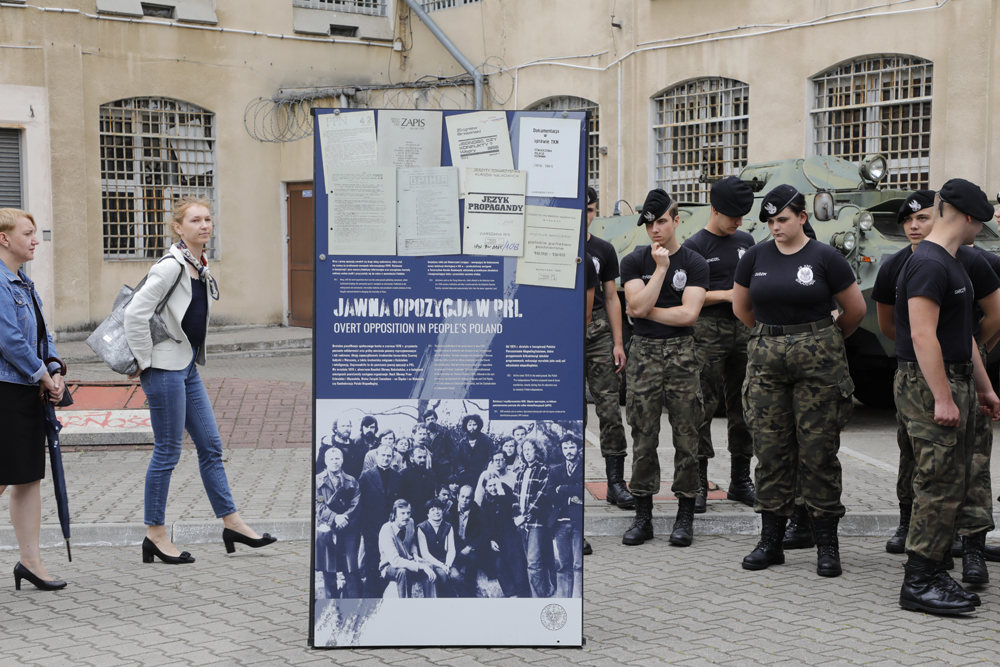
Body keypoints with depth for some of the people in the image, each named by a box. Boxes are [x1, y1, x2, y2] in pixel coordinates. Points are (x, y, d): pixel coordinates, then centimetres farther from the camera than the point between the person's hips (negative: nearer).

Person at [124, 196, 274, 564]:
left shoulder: (200, 266, 10)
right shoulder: (171, 266, -17)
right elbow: (135, 314, -21)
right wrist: (144, 361, -16)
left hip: (188, 366, 9)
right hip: (164, 368, -9)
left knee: (211, 446, 11)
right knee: (167, 451, -1)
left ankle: (232, 523, 18)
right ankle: (155, 535, 10)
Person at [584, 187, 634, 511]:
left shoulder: (604, 250, 12)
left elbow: (611, 298, 12)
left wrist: (618, 343, 5)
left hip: (598, 332, 2)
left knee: (609, 407, -5)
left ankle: (616, 482, -2)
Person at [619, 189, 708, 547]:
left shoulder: (694, 263, 2)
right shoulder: (634, 261, 6)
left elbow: (688, 313, -9)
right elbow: (638, 305, -9)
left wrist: (647, 311, -4)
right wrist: (660, 268, -10)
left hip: (681, 354, -1)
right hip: (643, 353, 1)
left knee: (686, 437, 1)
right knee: (643, 438, 3)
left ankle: (685, 515, 10)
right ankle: (643, 515, 11)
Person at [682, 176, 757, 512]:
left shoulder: (746, 241, 15)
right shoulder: (695, 246, -3)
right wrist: (725, 295, -14)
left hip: (744, 328, 6)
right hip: (709, 331, -6)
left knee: (742, 406, 9)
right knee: (703, 405, -8)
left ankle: (740, 480, 18)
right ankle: (698, 483, -3)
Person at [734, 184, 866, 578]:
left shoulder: (825, 258, -4)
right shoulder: (756, 257, 6)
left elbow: (856, 309, 5)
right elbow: (741, 307, 19)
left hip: (817, 362, -3)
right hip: (765, 360, 3)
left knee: (818, 452, -1)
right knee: (770, 451, 5)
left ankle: (827, 545, 8)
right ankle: (770, 541, 14)